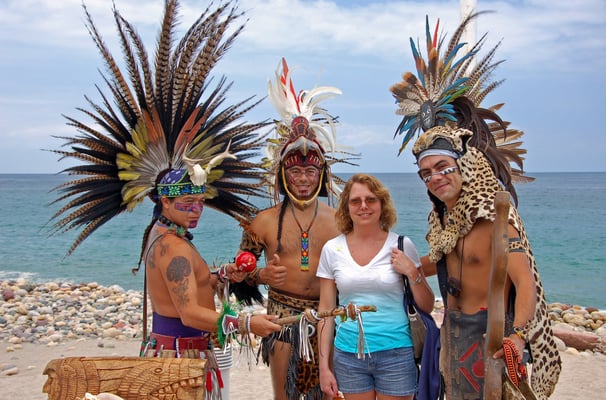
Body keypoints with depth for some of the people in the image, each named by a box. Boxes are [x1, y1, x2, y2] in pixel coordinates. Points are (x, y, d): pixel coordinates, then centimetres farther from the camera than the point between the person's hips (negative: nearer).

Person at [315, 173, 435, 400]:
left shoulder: (401, 245, -3)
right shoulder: (332, 249, 0)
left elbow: (427, 307, 2)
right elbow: (326, 311, 5)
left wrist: (412, 272, -14)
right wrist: (324, 366, 3)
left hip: (395, 354, -1)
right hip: (348, 354, 1)